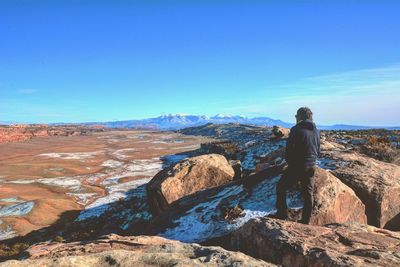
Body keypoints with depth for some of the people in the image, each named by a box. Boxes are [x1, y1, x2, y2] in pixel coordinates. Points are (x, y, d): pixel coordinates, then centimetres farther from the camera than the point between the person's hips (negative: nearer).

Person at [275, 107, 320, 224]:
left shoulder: (296, 129, -13)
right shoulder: (316, 131, 8)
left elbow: (289, 149, -13)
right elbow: (318, 151, 15)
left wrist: (290, 162, 3)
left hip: (297, 166, -6)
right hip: (311, 167, 6)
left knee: (281, 188, 9)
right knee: (308, 194, 13)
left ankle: (282, 214, 8)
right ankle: (305, 221, 21)